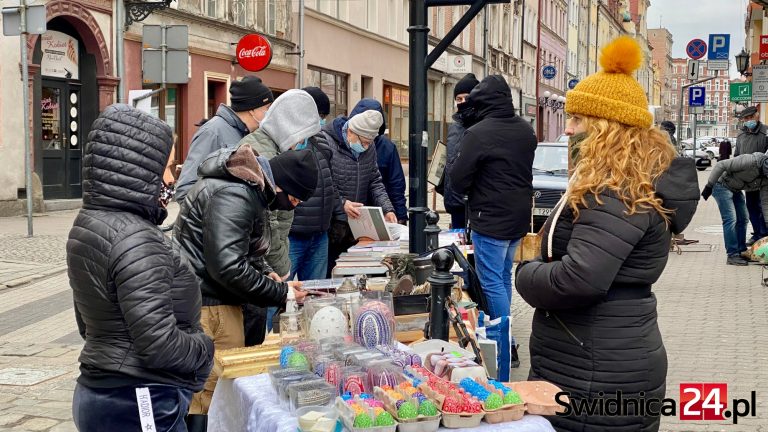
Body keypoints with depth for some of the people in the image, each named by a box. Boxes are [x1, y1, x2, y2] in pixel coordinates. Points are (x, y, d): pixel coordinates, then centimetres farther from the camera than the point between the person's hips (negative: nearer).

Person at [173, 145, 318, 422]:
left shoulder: (248, 186, 11)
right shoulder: (233, 195, -22)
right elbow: (227, 266, -27)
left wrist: (265, 274, 7)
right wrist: (280, 293, -17)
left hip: (215, 298, 10)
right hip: (207, 305, -10)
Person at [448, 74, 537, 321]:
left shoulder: (478, 134, -18)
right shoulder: (526, 130, 7)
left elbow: (458, 180, -13)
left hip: (491, 220, -8)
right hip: (519, 217, 8)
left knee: (491, 283, -3)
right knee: (504, 277, 19)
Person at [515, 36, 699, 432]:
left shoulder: (618, 192, -20)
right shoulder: (640, 183, 13)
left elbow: (580, 279, -32)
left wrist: (526, 274, -14)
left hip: (595, 376, -10)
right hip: (608, 361, 10)